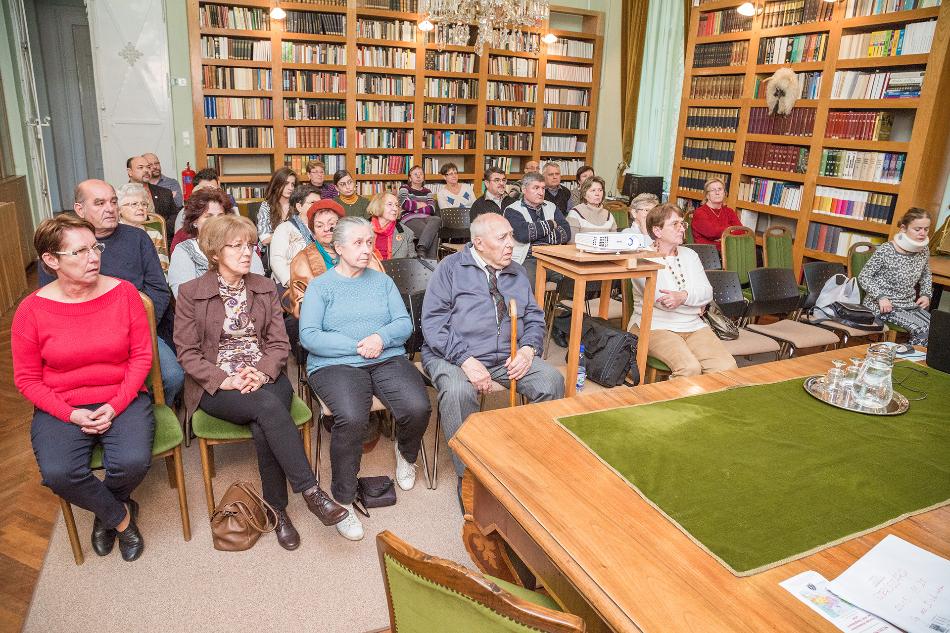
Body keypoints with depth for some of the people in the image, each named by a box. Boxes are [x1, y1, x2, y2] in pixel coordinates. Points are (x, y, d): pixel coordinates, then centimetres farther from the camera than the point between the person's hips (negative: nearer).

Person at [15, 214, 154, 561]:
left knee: (133, 461, -25)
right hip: (60, 408, 1)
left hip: (122, 400, 0)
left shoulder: (123, 292, -6)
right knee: (59, 473, -25)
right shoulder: (31, 310, -6)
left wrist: (116, 405, -14)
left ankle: (105, 512, 14)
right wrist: (70, 414, -13)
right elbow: (27, 378, 0)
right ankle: (121, 516, 6)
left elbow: (142, 355, -4)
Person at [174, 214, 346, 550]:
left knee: (264, 428, -30)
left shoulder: (265, 287, 10)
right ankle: (311, 491, -31)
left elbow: (279, 342, 5)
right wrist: (225, 380, -18)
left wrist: (262, 372, -15)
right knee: (268, 406, -34)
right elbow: (188, 353, -2)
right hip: (216, 385, -2)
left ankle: (277, 510, -14)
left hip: (264, 376, 2)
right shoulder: (190, 293, 1)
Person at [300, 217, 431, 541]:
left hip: (388, 359, 3)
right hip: (336, 364, -3)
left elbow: (404, 323, 9)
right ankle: (342, 499, -12)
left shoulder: (382, 281, 19)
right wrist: (357, 346, -12)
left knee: (418, 408, -25)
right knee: (352, 418, -34)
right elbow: (309, 336, -4)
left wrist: (381, 337, -13)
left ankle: (406, 454, 12)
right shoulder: (319, 286, 8)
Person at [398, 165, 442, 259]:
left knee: (437, 219, -36)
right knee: (433, 233, -34)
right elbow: (405, 204, -6)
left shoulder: (427, 192, 25)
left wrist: (414, 207, -2)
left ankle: (421, 249, -45)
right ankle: (431, 260, -34)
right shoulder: (405, 188, 16)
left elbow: (431, 209, 5)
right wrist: (421, 205, 7)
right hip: (410, 219, -4)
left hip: (426, 218, 4)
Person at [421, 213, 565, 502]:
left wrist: (528, 349, -6)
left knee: (553, 380, -20)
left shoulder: (517, 273, 17)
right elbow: (433, 322, -9)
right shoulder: (451, 268, 0)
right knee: (458, 391, -36)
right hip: (454, 356, -4)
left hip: (508, 357, 5)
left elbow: (535, 318, 17)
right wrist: (466, 360, -21)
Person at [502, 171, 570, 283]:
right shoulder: (512, 210, 5)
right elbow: (521, 234, -14)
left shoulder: (551, 207, 20)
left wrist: (538, 237, -6)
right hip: (526, 260, -4)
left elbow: (566, 233, 7)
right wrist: (550, 224, 0)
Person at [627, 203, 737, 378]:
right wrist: (695, 299, -2)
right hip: (656, 327, -6)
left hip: (693, 326, 6)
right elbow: (660, 300, -16)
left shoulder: (690, 255, 17)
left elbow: (707, 292, 4)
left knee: (727, 367, -17)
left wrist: (684, 296, -17)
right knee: (690, 367, -30)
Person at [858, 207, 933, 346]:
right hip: (883, 306, -6)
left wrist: (926, 294, 7)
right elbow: (863, 277, -10)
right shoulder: (885, 250, -15)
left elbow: (926, 276, 24)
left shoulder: (924, 251, 4)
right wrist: (881, 296, -20)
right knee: (921, 330, -25)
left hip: (909, 304, 7)